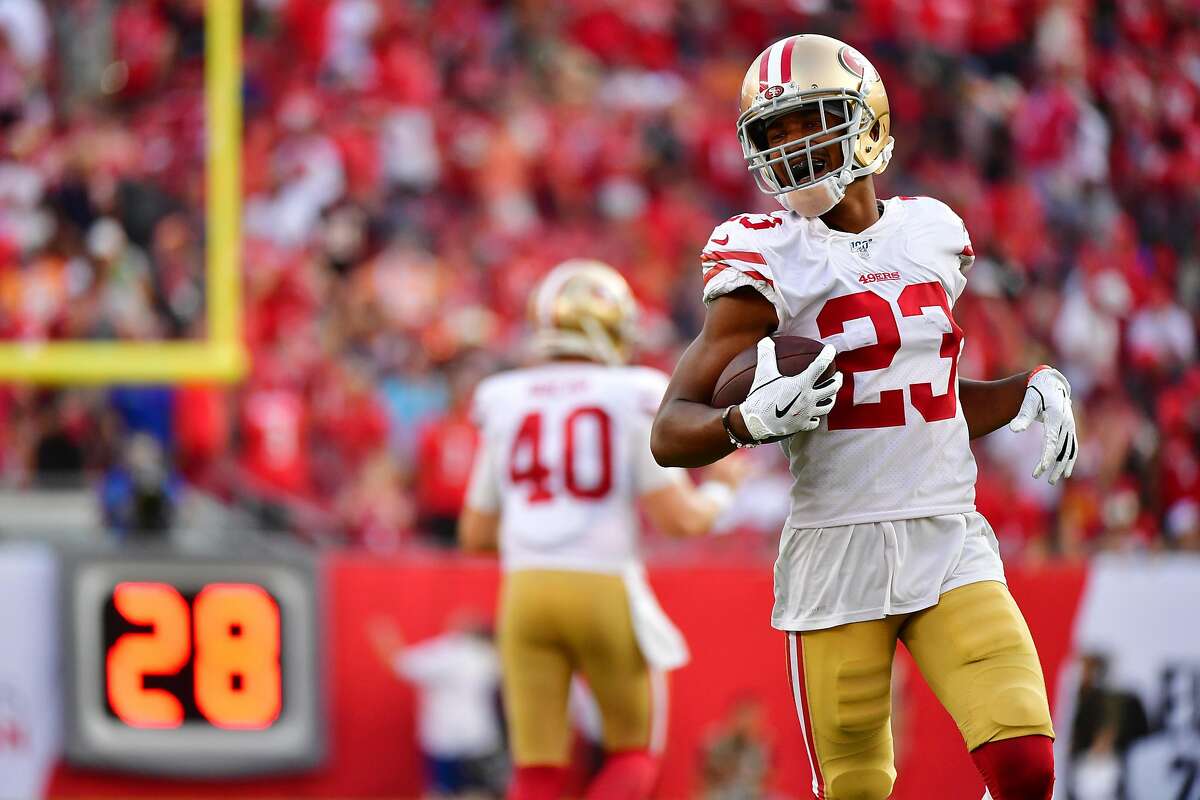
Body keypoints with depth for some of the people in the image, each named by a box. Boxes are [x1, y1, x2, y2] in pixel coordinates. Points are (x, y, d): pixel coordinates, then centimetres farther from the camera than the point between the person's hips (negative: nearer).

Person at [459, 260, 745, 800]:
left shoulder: (507, 405, 8)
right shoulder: (631, 400, -2)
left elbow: (476, 534, 13)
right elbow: (678, 518, -8)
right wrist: (719, 492, 13)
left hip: (526, 590, 3)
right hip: (604, 590, -3)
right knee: (634, 755, 14)